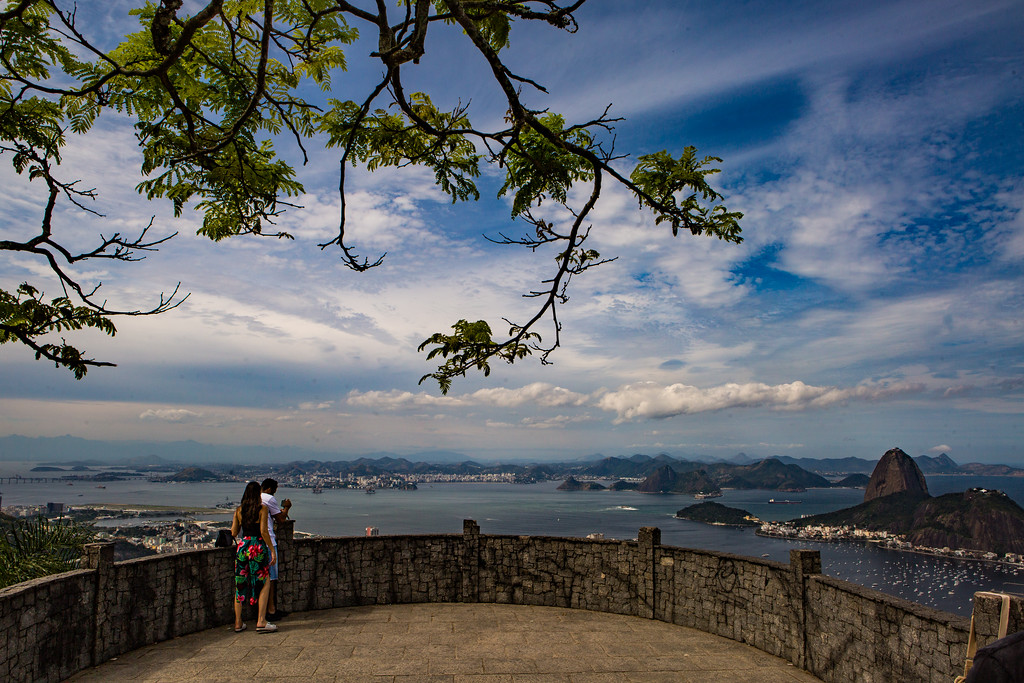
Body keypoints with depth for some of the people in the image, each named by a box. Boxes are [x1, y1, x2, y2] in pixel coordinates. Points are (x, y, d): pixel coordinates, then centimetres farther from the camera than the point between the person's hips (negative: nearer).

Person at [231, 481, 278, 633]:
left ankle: (238, 623, 17)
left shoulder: (239, 510, 6)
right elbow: (264, 531, -12)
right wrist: (272, 550, -7)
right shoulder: (262, 509, -7)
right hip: (258, 547, -5)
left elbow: (234, 533, 8)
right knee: (264, 583, 3)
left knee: (240, 584, 12)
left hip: (242, 546, 5)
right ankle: (261, 622, -2)